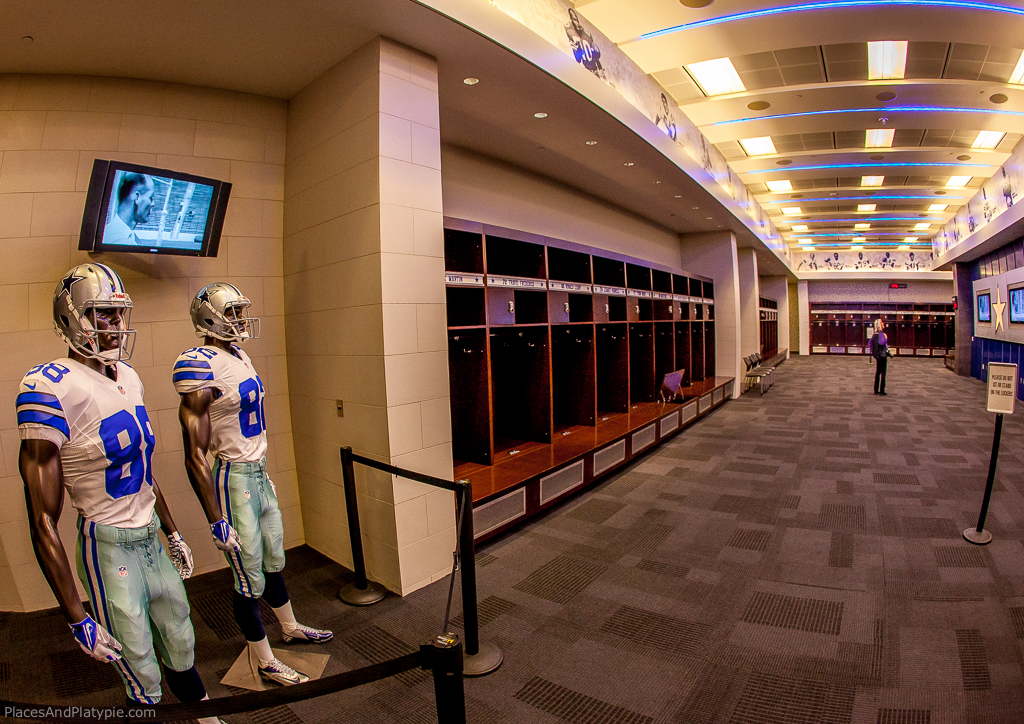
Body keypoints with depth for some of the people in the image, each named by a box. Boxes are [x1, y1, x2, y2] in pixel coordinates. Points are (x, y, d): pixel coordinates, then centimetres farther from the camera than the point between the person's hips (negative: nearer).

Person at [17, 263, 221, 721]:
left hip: (151, 539, 7)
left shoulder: (128, 377, 3)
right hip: (108, 548, -7)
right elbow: (43, 523, -18)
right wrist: (78, 620, -15)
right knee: (143, 678, 12)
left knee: (181, 647, 23)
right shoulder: (52, 389, -21)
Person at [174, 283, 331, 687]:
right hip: (232, 478, -8)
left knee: (274, 560, 23)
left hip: (257, 472, 8)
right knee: (250, 579, 8)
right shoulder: (201, 367, -20)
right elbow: (195, 455, -20)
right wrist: (217, 520, -18)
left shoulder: (239, 357, 7)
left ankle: (290, 628, 45)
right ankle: (263, 661, 29)